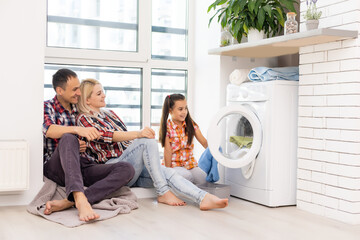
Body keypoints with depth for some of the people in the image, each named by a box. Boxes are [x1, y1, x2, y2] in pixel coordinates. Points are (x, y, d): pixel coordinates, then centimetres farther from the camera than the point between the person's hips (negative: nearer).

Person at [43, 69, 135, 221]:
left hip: (81, 167, 5)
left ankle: (69, 202, -38)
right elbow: (49, 130, -19)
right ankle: (80, 199, -53)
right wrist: (78, 129, -36)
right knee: (68, 138, -36)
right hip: (55, 168, -5)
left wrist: (82, 147, 4)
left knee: (127, 169, -20)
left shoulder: (79, 111, 20)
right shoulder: (47, 107, 4)